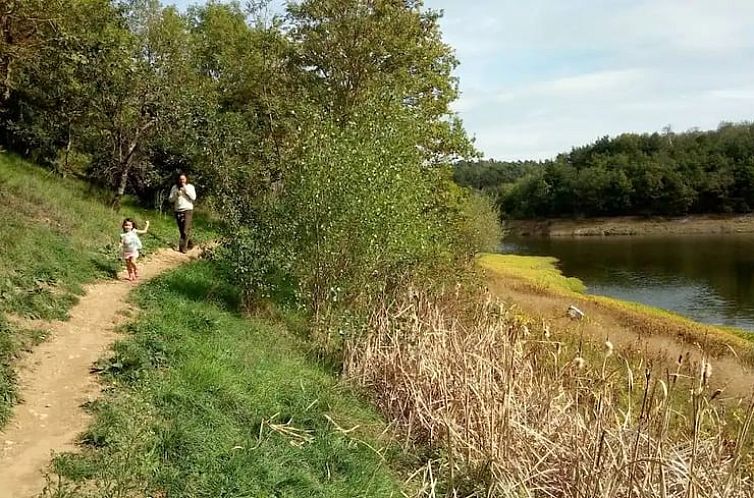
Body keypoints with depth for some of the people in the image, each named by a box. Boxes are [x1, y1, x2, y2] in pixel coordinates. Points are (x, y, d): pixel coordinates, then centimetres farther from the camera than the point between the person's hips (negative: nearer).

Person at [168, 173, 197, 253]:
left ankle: (183, 247, -13)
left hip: (188, 210, -4)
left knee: (186, 230, -14)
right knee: (182, 230, 9)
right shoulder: (174, 187, 8)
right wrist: (176, 194, -13)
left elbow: (193, 197, -11)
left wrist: (186, 189, -13)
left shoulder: (190, 187, 3)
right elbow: (170, 199, 5)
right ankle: (189, 244, 24)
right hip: (178, 211, 4)